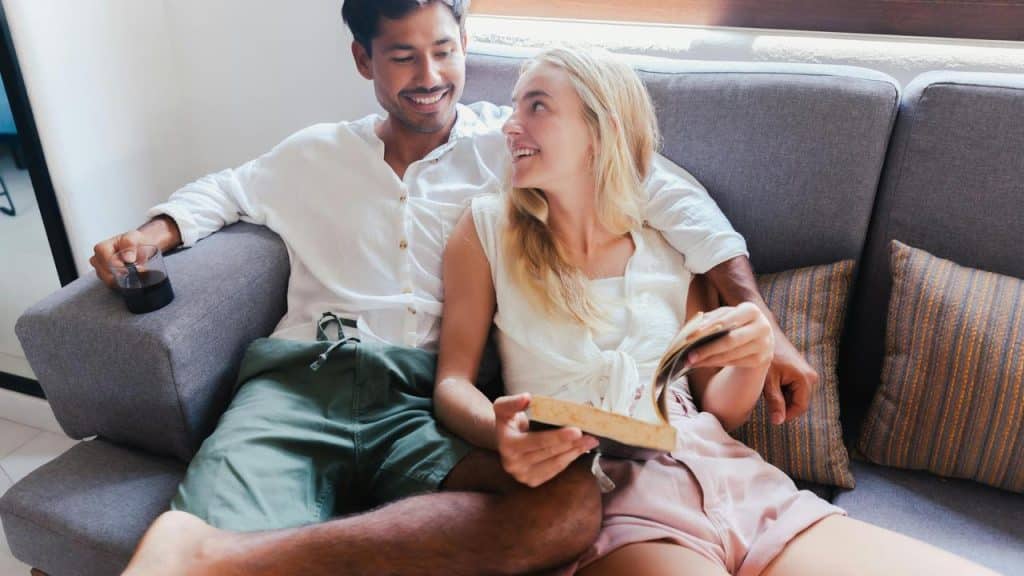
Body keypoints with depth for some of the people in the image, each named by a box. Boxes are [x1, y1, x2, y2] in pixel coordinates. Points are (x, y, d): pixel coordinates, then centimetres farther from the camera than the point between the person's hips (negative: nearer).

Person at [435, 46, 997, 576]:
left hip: (733, 478, 3)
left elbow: (717, 409, 15)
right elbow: (451, 383, 2)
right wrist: (502, 432, -21)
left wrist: (752, 360, -8)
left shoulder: (671, 247, 13)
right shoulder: (488, 228, 7)